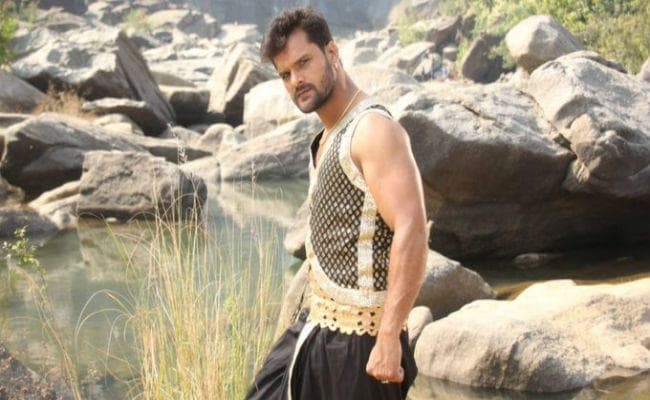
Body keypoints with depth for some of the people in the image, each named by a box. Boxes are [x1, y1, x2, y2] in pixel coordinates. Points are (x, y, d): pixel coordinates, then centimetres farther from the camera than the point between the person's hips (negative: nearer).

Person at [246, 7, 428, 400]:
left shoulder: (373, 129, -17)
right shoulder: (328, 137, 13)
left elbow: (412, 232, -26)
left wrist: (389, 337, -30)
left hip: (358, 338, -10)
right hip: (317, 324, 10)